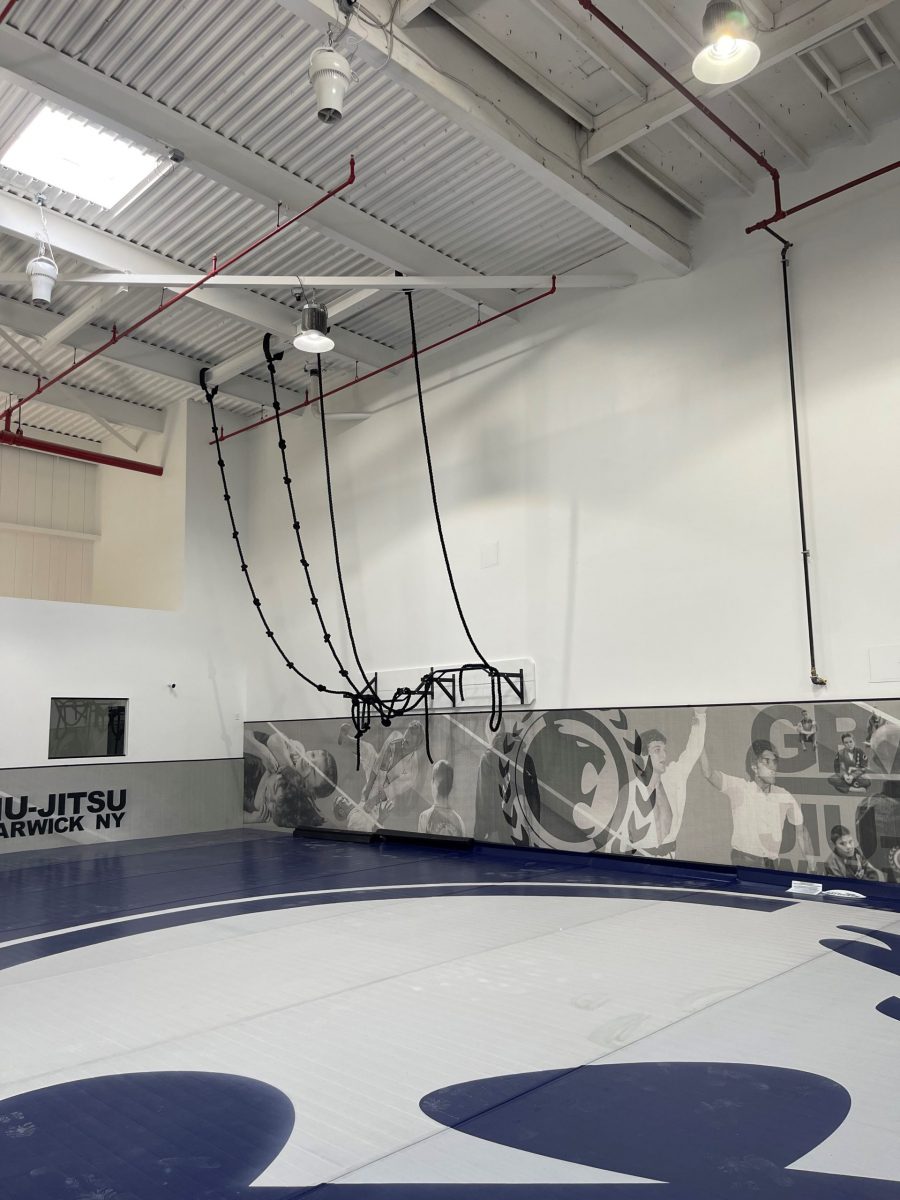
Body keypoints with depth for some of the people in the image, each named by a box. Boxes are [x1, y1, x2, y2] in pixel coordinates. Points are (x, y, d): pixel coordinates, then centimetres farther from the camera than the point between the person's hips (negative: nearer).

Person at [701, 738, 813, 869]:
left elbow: (801, 832, 13)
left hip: (771, 863, 4)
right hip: (744, 861, -4)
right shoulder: (739, 787, -9)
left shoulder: (785, 797, 3)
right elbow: (708, 773, -24)